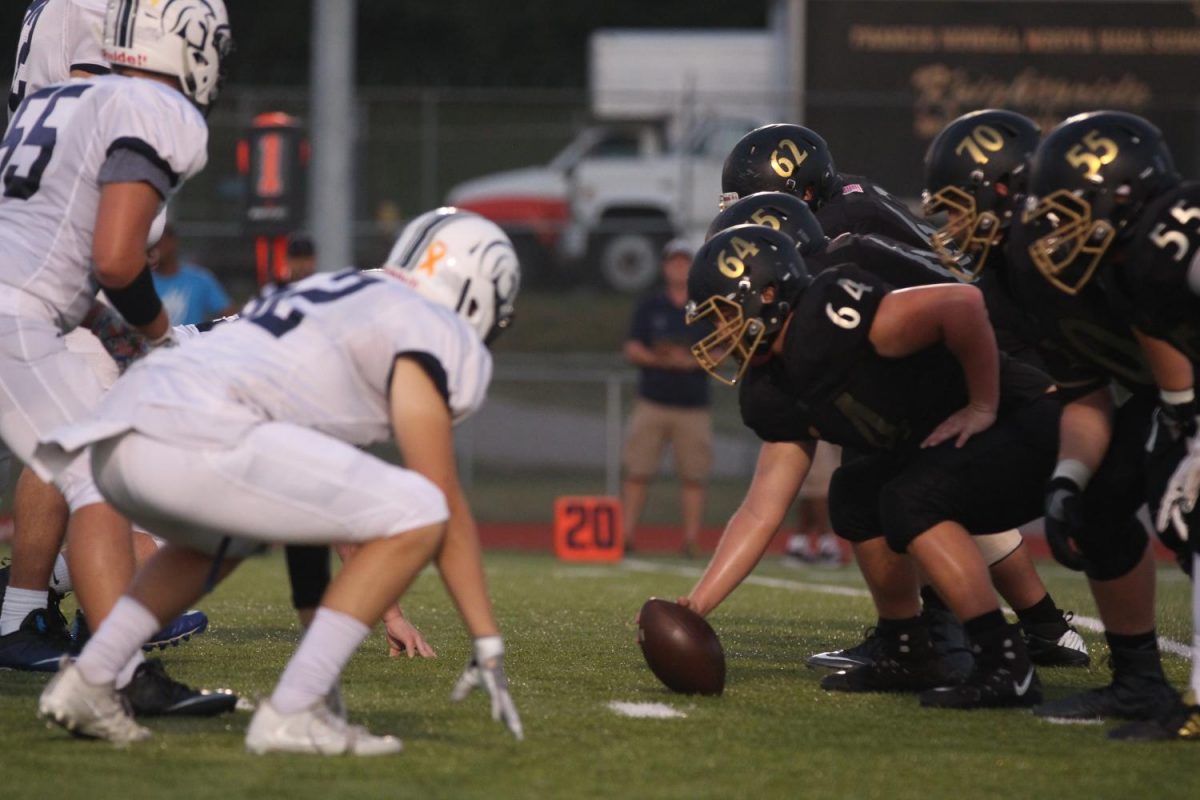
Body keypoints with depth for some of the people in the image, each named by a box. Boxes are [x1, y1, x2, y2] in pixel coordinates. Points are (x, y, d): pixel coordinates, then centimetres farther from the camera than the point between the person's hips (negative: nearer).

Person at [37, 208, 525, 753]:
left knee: (227, 536, 40)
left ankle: (86, 683, 26)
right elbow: (448, 506, 5)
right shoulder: (433, 331, 7)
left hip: (115, 441, 10)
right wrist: (488, 644, 11)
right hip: (193, 442, -10)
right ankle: (291, 715, -5)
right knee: (418, 517, -4)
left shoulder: (333, 298, 33)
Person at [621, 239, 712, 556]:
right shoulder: (649, 306, 9)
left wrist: (691, 361, -14)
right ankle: (626, 534, -3)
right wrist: (662, 359, -14)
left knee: (694, 476, -4)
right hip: (652, 403, 0)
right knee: (637, 471, -5)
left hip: (694, 407, 0)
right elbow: (632, 351, 4)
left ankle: (691, 541, -1)